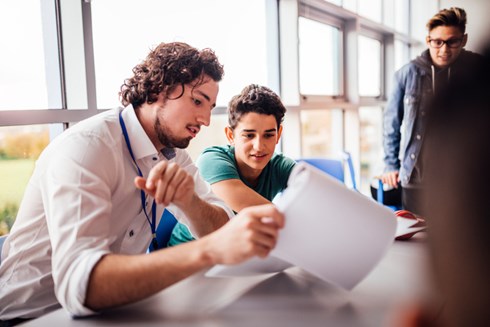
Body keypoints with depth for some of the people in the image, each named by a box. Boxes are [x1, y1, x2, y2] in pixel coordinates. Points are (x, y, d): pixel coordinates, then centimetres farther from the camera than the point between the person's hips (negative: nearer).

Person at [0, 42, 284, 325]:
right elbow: (78, 282, -38)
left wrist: (188, 199, -30)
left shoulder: (173, 151, 0)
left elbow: (221, 230, -9)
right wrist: (210, 250, -48)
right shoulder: (85, 146, -24)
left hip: (114, 304, 7)